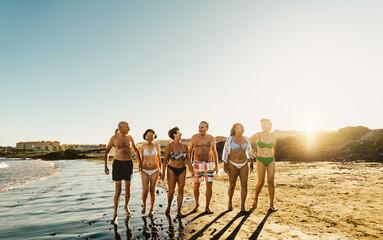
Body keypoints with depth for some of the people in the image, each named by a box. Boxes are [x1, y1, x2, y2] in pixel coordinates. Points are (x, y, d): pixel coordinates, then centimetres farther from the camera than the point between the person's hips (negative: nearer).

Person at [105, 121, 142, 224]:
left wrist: (140, 161, 10)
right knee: (118, 190, -6)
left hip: (129, 164, 3)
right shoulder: (114, 138, -6)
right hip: (118, 164, -3)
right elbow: (107, 151, 3)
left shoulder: (129, 137, 4)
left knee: (128, 190, 8)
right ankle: (115, 215, 5)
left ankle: (126, 206, 35)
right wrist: (106, 166, -3)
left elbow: (135, 149, 16)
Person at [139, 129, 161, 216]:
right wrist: (140, 169, 14)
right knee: (145, 191, -6)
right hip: (145, 171, 0)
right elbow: (142, 158, 10)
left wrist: (160, 170, 13)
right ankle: (144, 205, 24)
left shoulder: (157, 146, -1)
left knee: (152, 191, 4)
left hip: (155, 171, 0)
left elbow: (159, 158, 9)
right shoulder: (142, 146, -1)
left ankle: (151, 209, 21)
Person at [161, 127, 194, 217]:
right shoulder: (169, 146, -9)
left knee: (181, 191, 3)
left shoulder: (184, 146, 1)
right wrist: (163, 173, -8)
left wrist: (191, 171, 4)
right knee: (171, 191, -2)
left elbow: (188, 159, 7)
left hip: (182, 170, 3)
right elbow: (165, 160, -5)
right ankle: (168, 206, 27)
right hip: (172, 170, -3)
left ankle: (179, 211, 15)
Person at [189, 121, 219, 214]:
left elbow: (214, 152, 7)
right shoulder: (194, 137, -5)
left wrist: (216, 166, 5)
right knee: (196, 186, 3)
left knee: (209, 186, -4)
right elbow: (190, 151, 5)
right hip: (198, 164, 0)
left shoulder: (211, 138, -2)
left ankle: (207, 207, 10)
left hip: (209, 164, 1)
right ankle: (197, 204, 27)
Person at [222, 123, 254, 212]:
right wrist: (225, 165, -13)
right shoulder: (230, 139, -8)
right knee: (232, 186, 5)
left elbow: (249, 150, 14)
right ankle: (230, 201, 32)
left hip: (243, 165, 3)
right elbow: (225, 152, -8)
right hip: (233, 165, -3)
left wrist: (251, 162, 16)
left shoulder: (245, 138, 3)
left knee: (244, 185, -6)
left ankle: (243, 207, 3)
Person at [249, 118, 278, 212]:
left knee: (271, 182, -4)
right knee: (261, 182, -12)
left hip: (271, 161, 2)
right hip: (260, 161, -2)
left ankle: (272, 205, 7)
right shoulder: (257, 135, -5)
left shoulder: (273, 136, 2)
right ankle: (256, 198, 16)